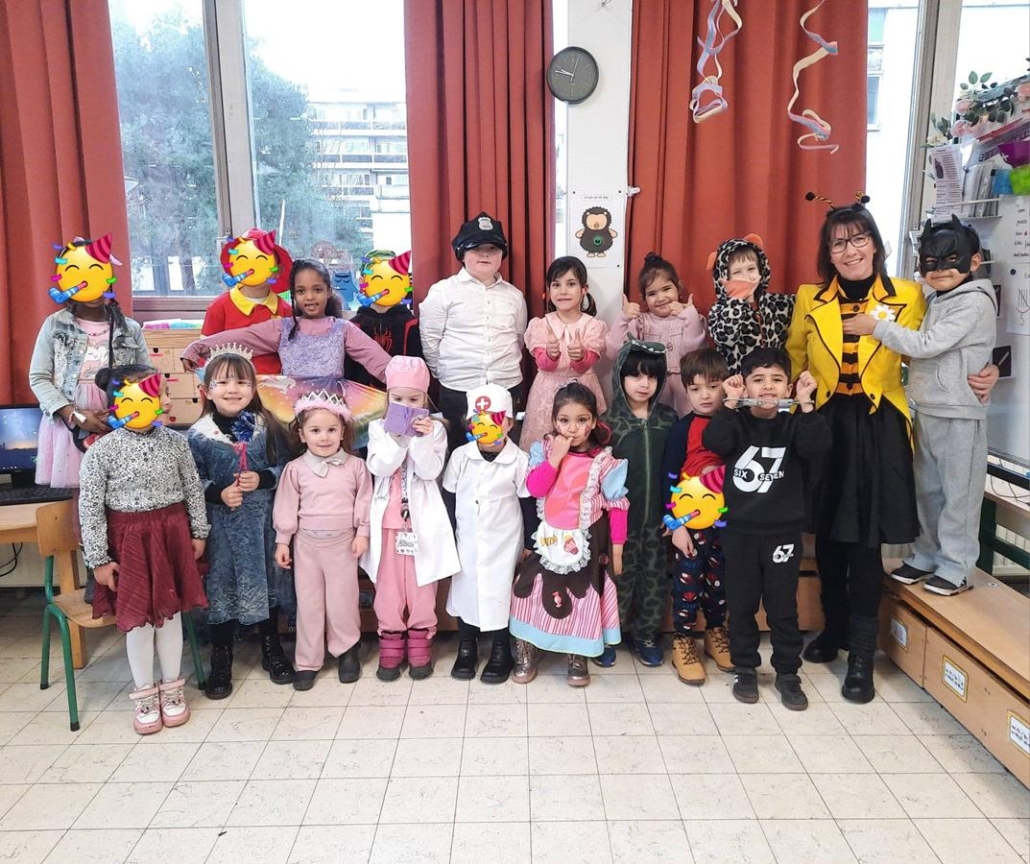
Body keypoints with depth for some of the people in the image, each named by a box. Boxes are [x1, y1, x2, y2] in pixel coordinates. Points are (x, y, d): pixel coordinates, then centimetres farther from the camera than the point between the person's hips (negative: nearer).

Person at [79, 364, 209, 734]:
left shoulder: (174, 441, -4)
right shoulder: (102, 451, -12)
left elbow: (193, 489, 5)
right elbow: (90, 508, -9)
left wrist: (198, 533, 6)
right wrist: (98, 559, -8)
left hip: (172, 534, 2)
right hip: (129, 540, -2)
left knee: (170, 611, 10)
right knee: (137, 617, 5)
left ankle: (172, 688, 26)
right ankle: (145, 695, 23)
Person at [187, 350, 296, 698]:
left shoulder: (267, 427, -1)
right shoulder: (198, 435, -5)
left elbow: (285, 467, 2)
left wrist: (262, 479, -15)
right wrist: (219, 494, -18)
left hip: (263, 521, 2)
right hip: (221, 525, -1)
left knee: (267, 580, 13)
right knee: (222, 587, 6)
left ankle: (272, 649, 32)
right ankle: (221, 660, 23)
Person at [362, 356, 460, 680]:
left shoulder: (434, 429, -1)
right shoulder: (378, 428, 3)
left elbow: (431, 471, -11)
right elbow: (378, 467, -11)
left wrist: (422, 438, -22)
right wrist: (397, 437, -21)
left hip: (421, 517, -1)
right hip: (388, 517, 1)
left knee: (421, 581, 7)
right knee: (388, 581, 8)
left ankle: (420, 641, 21)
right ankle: (391, 643, 21)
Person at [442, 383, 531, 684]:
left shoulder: (519, 460, -12)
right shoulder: (460, 456, -6)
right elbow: (448, 499, 3)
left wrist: (529, 544, -2)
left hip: (503, 545, -2)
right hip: (466, 543, 3)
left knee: (500, 596, 6)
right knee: (465, 592, 14)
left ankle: (501, 652, 27)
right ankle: (466, 648, 34)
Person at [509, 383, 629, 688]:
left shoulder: (604, 460, -11)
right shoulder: (545, 450, -4)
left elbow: (617, 506, -7)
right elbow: (534, 488, -16)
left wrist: (617, 548, -6)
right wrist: (555, 457, -23)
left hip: (586, 542, -1)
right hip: (549, 540, 2)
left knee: (582, 597, 9)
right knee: (534, 592, 7)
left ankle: (577, 656, 29)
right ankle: (526, 651, 26)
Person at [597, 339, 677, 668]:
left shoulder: (668, 419, 3)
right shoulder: (609, 422, -6)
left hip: (657, 516, 3)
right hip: (621, 517, -3)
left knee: (656, 577, 11)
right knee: (620, 577, 6)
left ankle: (645, 634, 29)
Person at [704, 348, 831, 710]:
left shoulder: (793, 424, -1)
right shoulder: (737, 423, -2)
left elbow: (816, 446, -21)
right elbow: (713, 442, -22)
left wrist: (806, 405, -29)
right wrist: (730, 404, -29)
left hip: (783, 531, 0)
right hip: (739, 529, 0)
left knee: (783, 605, 9)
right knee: (741, 603, 10)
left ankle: (788, 672, 25)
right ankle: (745, 669, 26)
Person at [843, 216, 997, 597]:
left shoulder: (975, 301, -12)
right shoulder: (935, 299, 12)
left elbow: (928, 345, -20)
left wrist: (877, 327, -17)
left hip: (959, 414, -8)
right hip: (926, 410, 8)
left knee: (958, 492, 2)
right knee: (926, 489, 15)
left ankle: (956, 567, 13)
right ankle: (926, 555, 27)